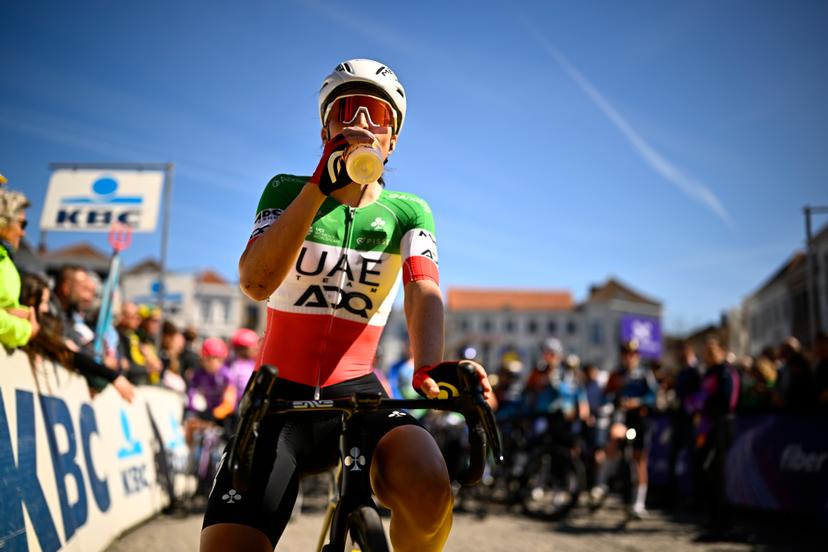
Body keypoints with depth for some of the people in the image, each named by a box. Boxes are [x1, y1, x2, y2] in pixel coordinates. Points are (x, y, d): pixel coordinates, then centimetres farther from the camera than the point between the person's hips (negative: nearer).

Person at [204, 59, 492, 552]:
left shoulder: (409, 212, 4)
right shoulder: (287, 190, 1)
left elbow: (424, 292, -14)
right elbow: (256, 282, -16)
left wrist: (429, 367, -36)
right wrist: (320, 186, -25)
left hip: (356, 391, 1)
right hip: (281, 395, 0)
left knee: (428, 488, -29)